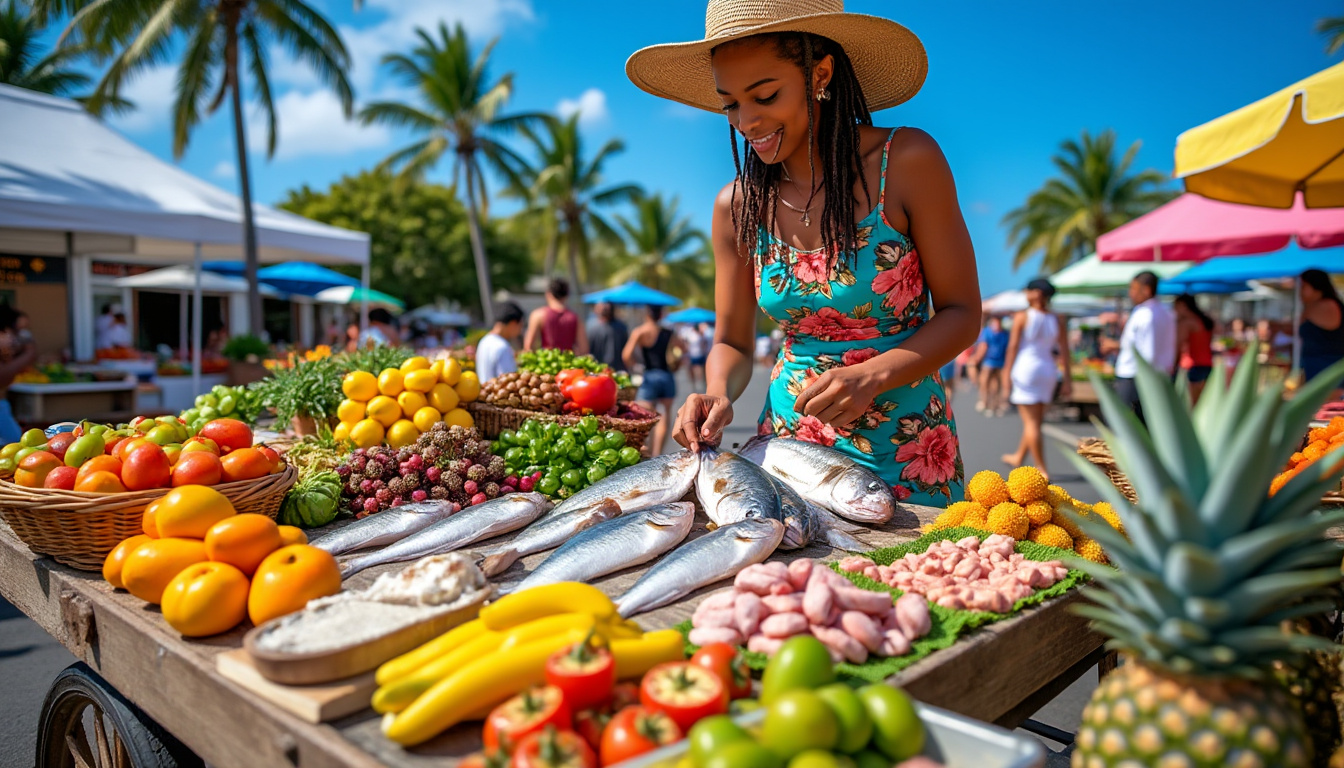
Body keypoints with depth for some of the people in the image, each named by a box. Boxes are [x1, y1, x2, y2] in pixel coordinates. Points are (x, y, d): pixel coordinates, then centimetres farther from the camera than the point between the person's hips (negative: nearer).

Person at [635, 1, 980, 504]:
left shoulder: (907, 164, -12)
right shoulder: (736, 207, -3)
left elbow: (961, 312, -7)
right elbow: (732, 343, 5)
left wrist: (871, 376, -23)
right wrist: (718, 396, -16)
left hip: (904, 453, -2)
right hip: (787, 439, 3)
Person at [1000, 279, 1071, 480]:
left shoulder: (1022, 317, -9)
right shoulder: (1057, 321, 4)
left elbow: (1013, 347, -11)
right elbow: (1065, 353, 2)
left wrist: (1006, 373, -7)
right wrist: (1067, 380, 5)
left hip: (1025, 369, -5)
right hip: (1048, 371, 6)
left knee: (1031, 422, -2)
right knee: (1036, 420, 17)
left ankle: (1043, 469, -4)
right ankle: (1019, 457, 35)